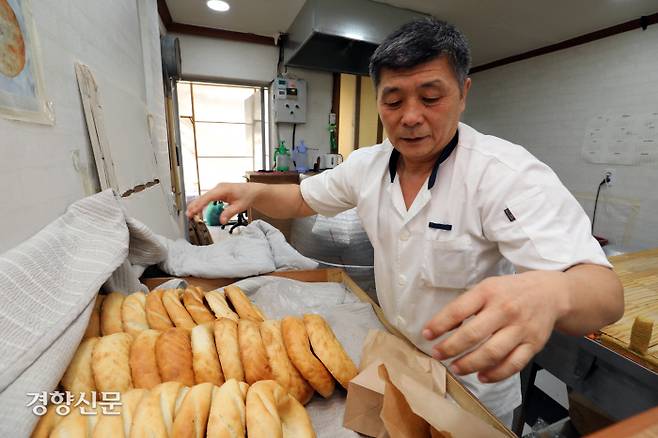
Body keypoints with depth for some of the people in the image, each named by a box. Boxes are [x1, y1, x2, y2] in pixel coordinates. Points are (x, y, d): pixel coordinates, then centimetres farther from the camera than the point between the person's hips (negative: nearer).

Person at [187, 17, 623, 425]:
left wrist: (548, 293, -55)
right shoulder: (367, 165, -9)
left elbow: (605, 291, -31)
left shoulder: (507, 173, -26)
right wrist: (253, 191, -20)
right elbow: (301, 199, 1)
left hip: (472, 382, -4)